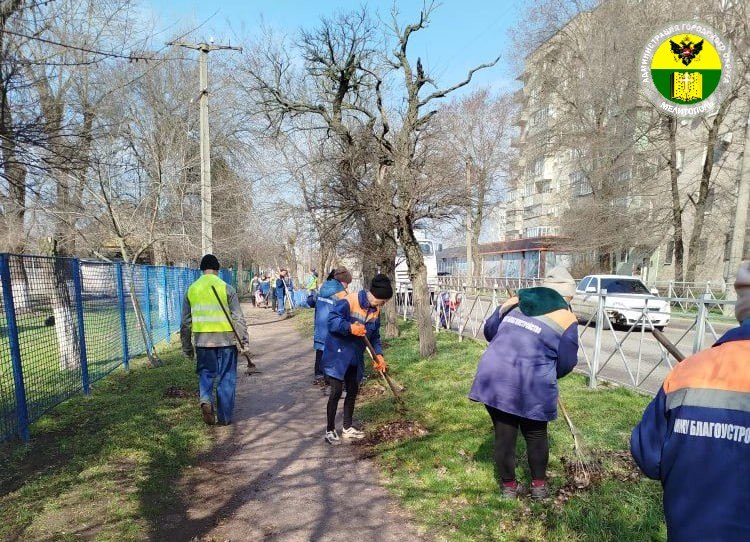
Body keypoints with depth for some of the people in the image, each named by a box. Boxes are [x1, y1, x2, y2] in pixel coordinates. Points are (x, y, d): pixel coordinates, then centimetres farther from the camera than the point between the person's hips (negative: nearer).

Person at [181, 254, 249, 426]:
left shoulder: (192, 289, 6)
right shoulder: (226, 288, -3)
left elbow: (186, 322, 9)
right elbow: (238, 318, -6)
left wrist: (187, 347, 18)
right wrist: (244, 341, -1)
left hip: (202, 341, 2)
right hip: (225, 340, -2)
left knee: (205, 373, 17)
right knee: (226, 378, 8)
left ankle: (205, 400, -9)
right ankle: (224, 417, 13)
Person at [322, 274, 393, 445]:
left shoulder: (375, 310, 2)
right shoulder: (348, 302, -23)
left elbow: (375, 335, 9)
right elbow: (332, 320, -28)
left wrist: (378, 355, -3)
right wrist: (350, 327, -43)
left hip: (356, 357, 8)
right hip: (338, 354, -8)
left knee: (353, 391, 14)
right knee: (337, 391, -7)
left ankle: (347, 428, 30)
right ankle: (330, 431, 9)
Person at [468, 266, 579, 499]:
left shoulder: (514, 302, 13)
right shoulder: (566, 319, 2)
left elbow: (489, 330, 21)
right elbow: (567, 362, 3)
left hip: (494, 378, 3)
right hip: (531, 386, -3)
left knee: (504, 435, 16)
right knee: (536, 435, 21)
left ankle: (509, 486, 31)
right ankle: (539, 485, 37)